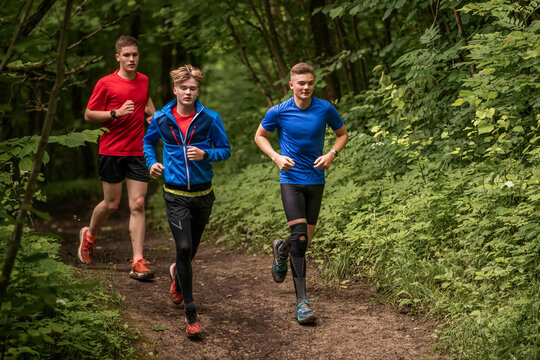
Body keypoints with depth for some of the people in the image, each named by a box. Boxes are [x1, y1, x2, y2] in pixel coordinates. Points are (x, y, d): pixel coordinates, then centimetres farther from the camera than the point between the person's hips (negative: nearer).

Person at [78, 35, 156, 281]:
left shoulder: (143, 80, 10)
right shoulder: (105, 83, -5)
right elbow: (88, 115, -3)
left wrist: (153, 115, 14)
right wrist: (116, 113, -16)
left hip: (138, 152, 3)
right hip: (111, 151, -3)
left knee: (137, 205, -5)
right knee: (111, 203, 4)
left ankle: (138, 262, -6)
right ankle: (89, 235, 36)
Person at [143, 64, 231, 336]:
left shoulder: (210, 118, -4)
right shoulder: (161, 118, 0)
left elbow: (225, 150, 1)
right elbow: (148, 141, 20)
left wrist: (205, 154, -18)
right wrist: (151, 163, 2)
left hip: (203, 193, 1)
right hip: (175, 195, -1)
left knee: (192, 248, 16)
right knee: (184, 248, -12)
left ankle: (177, 273, 53)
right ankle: (190, 312, -5)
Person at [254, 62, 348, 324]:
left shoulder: (326, 109, -3)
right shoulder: (278, 112, -6)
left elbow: (342, 134, 12)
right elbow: (260, 136, 9)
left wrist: (332, 154, -7)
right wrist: (276, 158, -8)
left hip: (316, 181, 3)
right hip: (291, 179, -3)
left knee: (307, 238, 9)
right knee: (299, 238, -14)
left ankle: (281, 249, 46)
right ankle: (302, 300, -10)